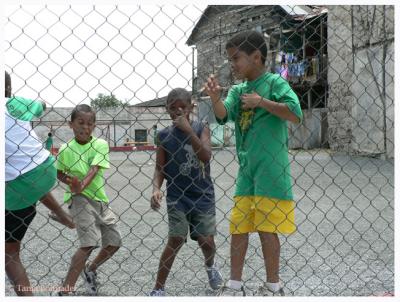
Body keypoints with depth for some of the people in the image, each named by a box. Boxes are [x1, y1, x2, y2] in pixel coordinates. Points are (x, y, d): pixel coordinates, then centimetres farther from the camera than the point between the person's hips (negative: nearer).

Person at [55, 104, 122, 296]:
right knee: (89, 243, -19)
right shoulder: (66, 149, -5)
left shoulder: (100, 145, -4)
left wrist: (82, 185, -37)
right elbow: (59, 172, 9)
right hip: (79, 199, -4)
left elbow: (94, 169, -18)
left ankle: (90, 270, 36)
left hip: (100, 199, 5)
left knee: (114, 242, 10)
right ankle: (65, 290, -11)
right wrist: (70, 181, -13)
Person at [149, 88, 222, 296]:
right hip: (177, 196, 0)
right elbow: (160, 168, 0)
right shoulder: (164, 135, 0)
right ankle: (158, 288, 2)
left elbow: (206, 157, -17)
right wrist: (156, 189, -18)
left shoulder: (201, 129, -2)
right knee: (176, 240, -10)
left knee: (206, 240, 3)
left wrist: (188, 130, -22)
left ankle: (210, 267, 39)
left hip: (203, 194, 1)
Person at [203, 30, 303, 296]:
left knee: (266, 228, -2)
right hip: (245, 167, 6)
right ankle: (235, 284, 18)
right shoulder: (238, 90, 13)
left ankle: (273, 286, 12)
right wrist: (215, 98, -22)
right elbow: (223, 115, -3)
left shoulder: (274, 82, -4)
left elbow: (296, 114, -16)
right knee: (238, 226, 8)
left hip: (270, 167, -6)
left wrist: (261, 101, -15)